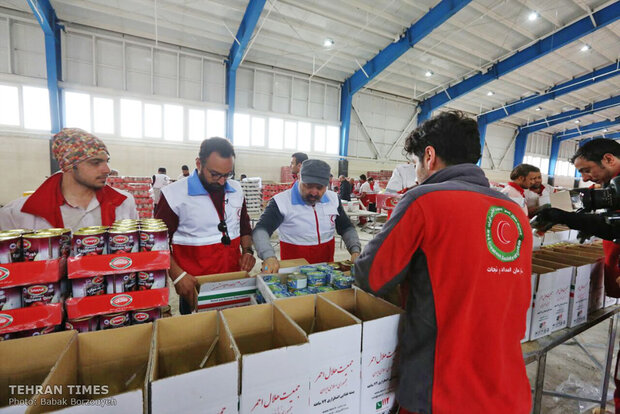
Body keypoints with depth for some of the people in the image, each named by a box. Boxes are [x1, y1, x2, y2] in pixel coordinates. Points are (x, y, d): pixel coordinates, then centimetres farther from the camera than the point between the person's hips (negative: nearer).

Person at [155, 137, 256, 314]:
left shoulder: (236, 190, 2)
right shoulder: (174, 194, -12)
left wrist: (247, 250, -1)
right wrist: (177, 275, -18)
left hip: (234, 279, 4)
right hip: (195, 287, -4)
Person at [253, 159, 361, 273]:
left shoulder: (333, 199, 3)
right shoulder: (281, 201, -11)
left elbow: (346, 228, 12)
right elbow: (260, 230, -18)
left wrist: (355, 251, -5)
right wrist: (269, 256, -36)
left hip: (327, 266, 4)